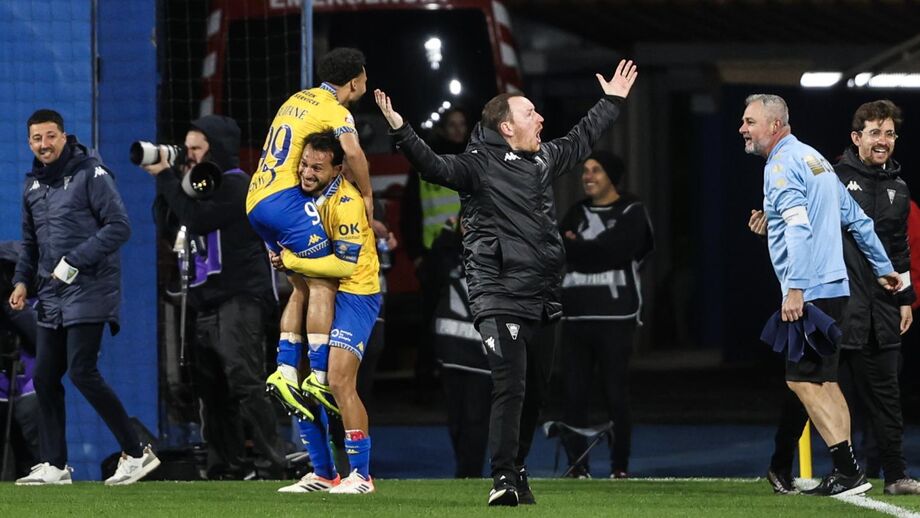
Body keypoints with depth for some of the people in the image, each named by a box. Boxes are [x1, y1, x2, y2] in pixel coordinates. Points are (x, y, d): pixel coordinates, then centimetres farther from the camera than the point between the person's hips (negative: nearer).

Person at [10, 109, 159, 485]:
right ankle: (54, 465, 13)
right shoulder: (33, 184, 14)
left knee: (82, 373, -14)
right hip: (51, 297, 8)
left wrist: (74, 261, -19)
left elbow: (119, 226, -15)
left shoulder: (90, 174, -9)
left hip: (88, 292, -8)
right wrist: (23, 280, 10)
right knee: (45, 377, 6)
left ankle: (136, 453, -7)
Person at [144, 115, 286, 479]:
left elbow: (196, 218, -18)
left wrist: (166, 177, -10)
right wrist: (168, 181, 7)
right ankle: (227, 466, 10)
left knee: (244, 382, -16)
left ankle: (271, 464, -18)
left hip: (240, 299, -9)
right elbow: (168, 227, 17)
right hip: (207, 302, 9)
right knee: (211, 390, 7)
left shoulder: (235, 185, -7)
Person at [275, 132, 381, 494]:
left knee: (339, 382, -17)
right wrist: (283, 254, -2)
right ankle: (322, 474, 16)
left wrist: (293, 261, -17)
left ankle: (361, 475, -9)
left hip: (354, 293, -8)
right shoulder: (305, 192, 3)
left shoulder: (345, 203, -21)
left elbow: (345, 264, -24)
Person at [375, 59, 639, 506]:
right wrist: (401, 132, -37)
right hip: (500, 298, -8)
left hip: (539, 300, 8)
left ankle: (517, 469, 21)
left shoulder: (543, 159, 16)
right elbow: (436, 167, -22)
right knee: (510, 385, -15)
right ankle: (504, 478, -14)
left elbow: (580, 141, 34)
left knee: (534, 389, 11)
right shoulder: (480, 165, -7)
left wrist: (612, 102, 44)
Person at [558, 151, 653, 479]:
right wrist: (591, 251, -12)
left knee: (616, 393, -4)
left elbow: (613, 252, -14)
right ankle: (577, 464, 4)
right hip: (576, 314, 4)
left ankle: (620, 466, 2)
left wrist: (574, 247, -6)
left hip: (615, 316, -4)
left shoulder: (631, 212, 1)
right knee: (574, 392, 0)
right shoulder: (577, 214, 17)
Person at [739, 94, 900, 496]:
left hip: (809, 293, -10)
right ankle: (846, 472, 10)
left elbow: (799, 227, -23)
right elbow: (857, 219, 24)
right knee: (822, 380, 12)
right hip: (835, 287, 10)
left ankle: (849, 471, -15)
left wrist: (794, 289, -28)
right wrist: (883, 268, 31)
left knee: (802, 380, -10)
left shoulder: (781, 164, -11)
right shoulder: (814, 159, 19)